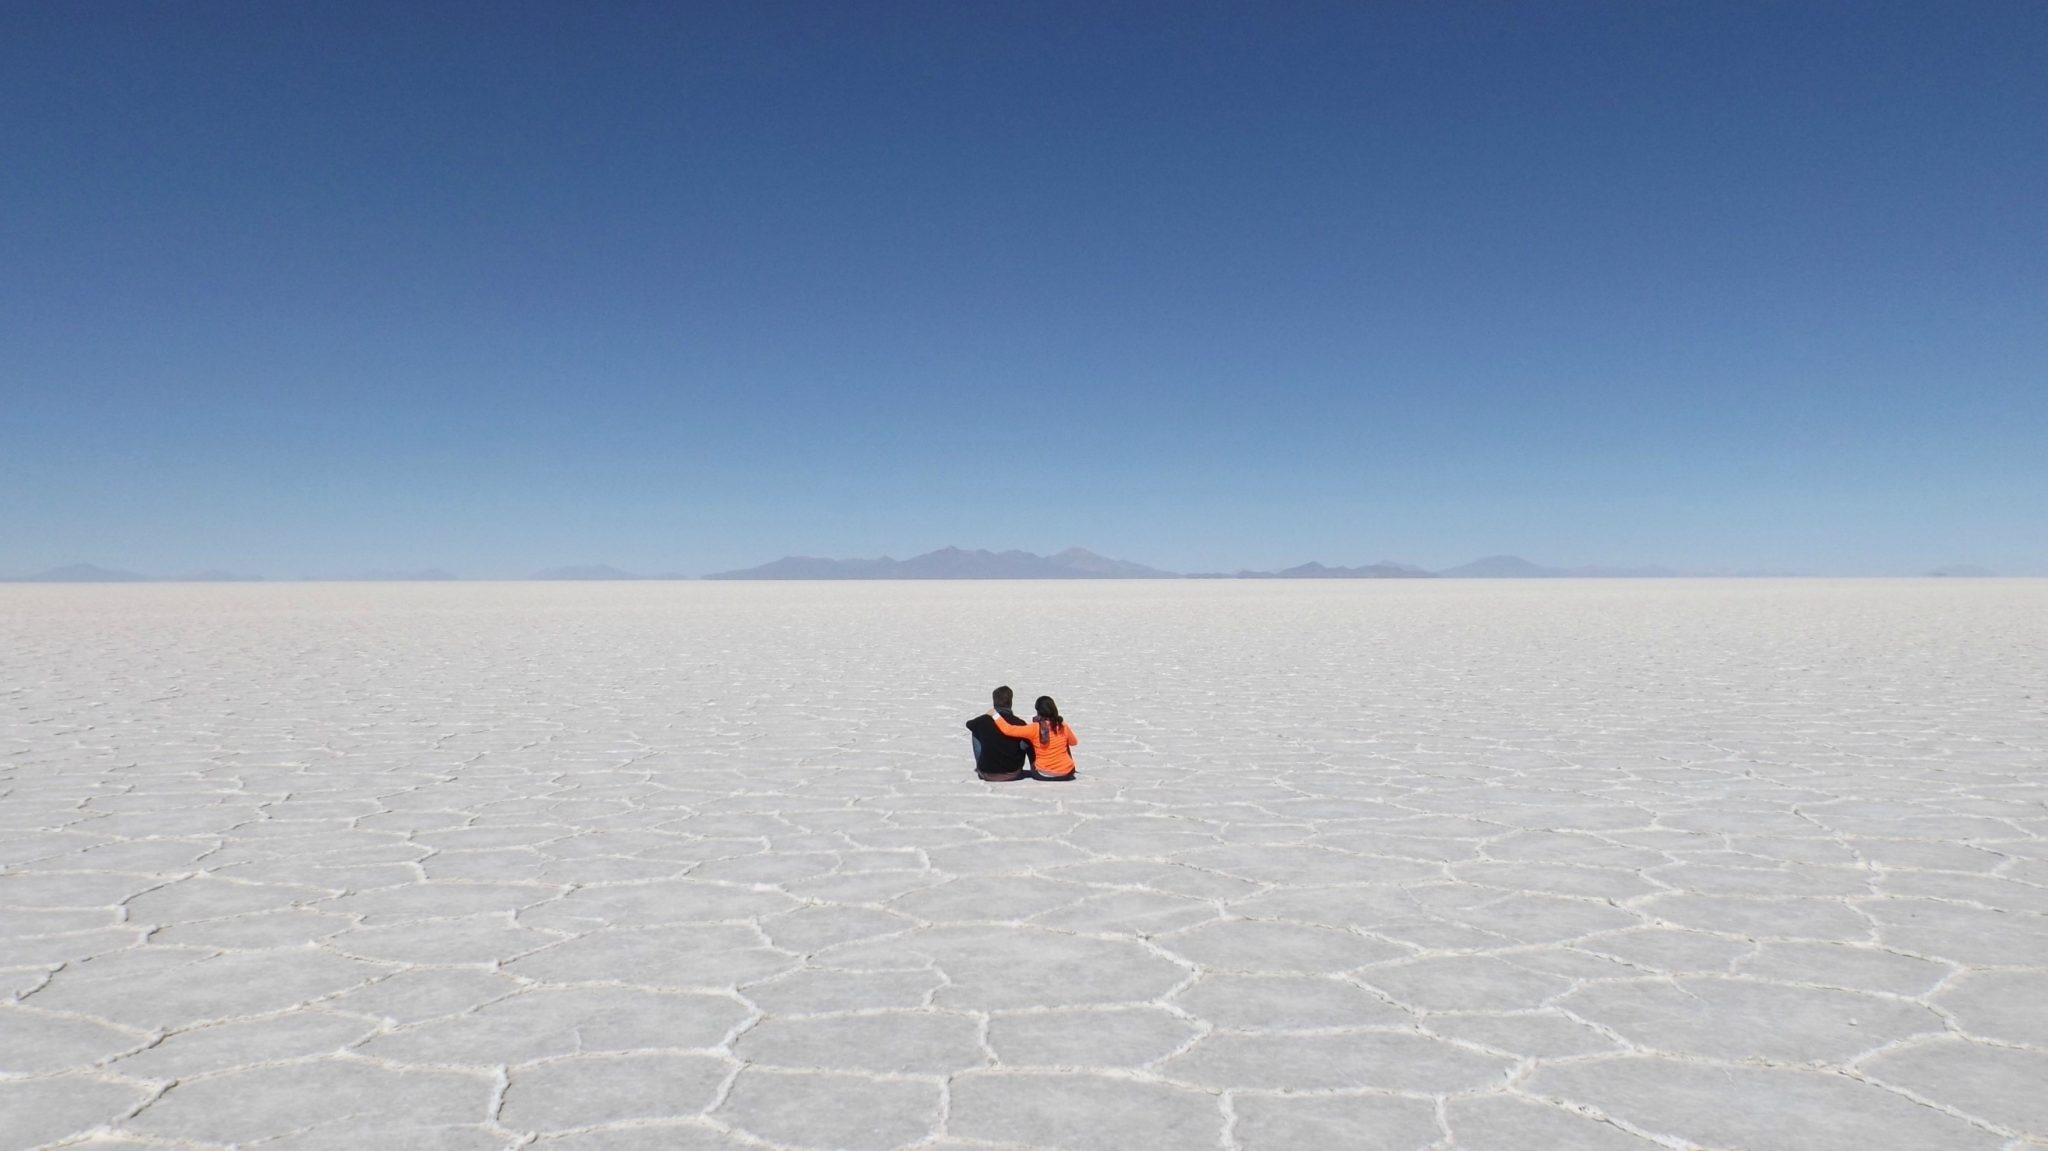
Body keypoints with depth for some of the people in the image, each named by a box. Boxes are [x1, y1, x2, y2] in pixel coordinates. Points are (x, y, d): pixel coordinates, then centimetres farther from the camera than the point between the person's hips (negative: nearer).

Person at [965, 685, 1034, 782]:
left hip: (987, 775, 0)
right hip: (1013, 775, 0)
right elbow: (1029, 747, 1)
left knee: (976, 733, 18)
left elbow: (968, 724, 16)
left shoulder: (983, 720, -8)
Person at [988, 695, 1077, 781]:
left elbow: (1008, 729, -18)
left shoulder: (1034, 728, -18)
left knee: (1029, 742, 23)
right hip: (1066, 774, 2)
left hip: (1042, 775, -2)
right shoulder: (1063, 726, -8)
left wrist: (995, 715, -5)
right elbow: (1073, 742, 11)